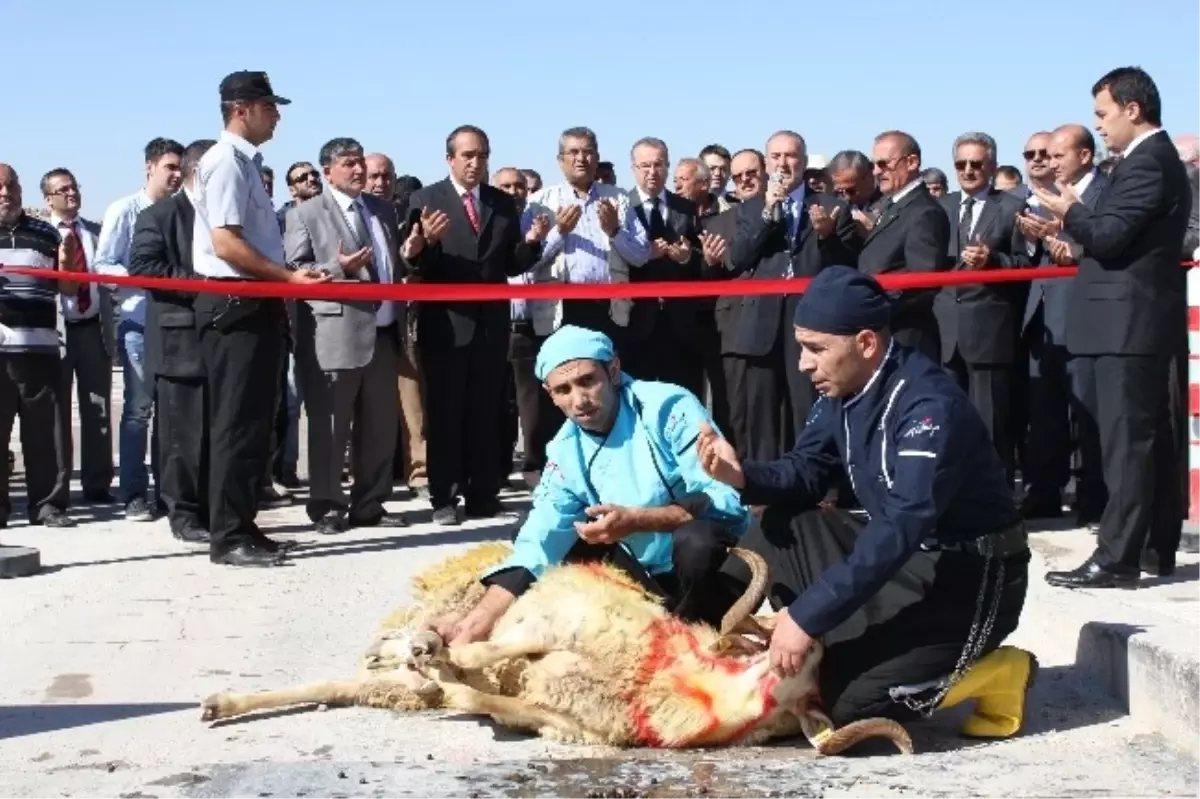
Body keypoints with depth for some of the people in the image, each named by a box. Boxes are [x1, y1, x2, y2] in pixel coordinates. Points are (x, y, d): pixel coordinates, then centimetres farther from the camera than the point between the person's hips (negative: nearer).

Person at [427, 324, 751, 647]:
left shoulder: (668, 408, -16)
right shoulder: (566, 450, -1)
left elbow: (727, 498, -22)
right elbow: (538, 541, -7)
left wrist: (636, 521, -29)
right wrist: (479, 620, -19)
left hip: (714, 565, -6)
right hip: (653, 579, 6)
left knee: (696, 539, -34)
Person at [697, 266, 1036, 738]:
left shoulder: (929, 406, -27)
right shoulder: (842, 390, 0)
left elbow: (900, 530, -35)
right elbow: (807, 472, 10)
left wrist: (807, 616, -35)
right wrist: (743, 477, -13)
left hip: (970, 577, -8)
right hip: (900, 556, 8)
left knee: (847, 700, -20)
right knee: (778, 531, -4)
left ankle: (992, 674, 1)